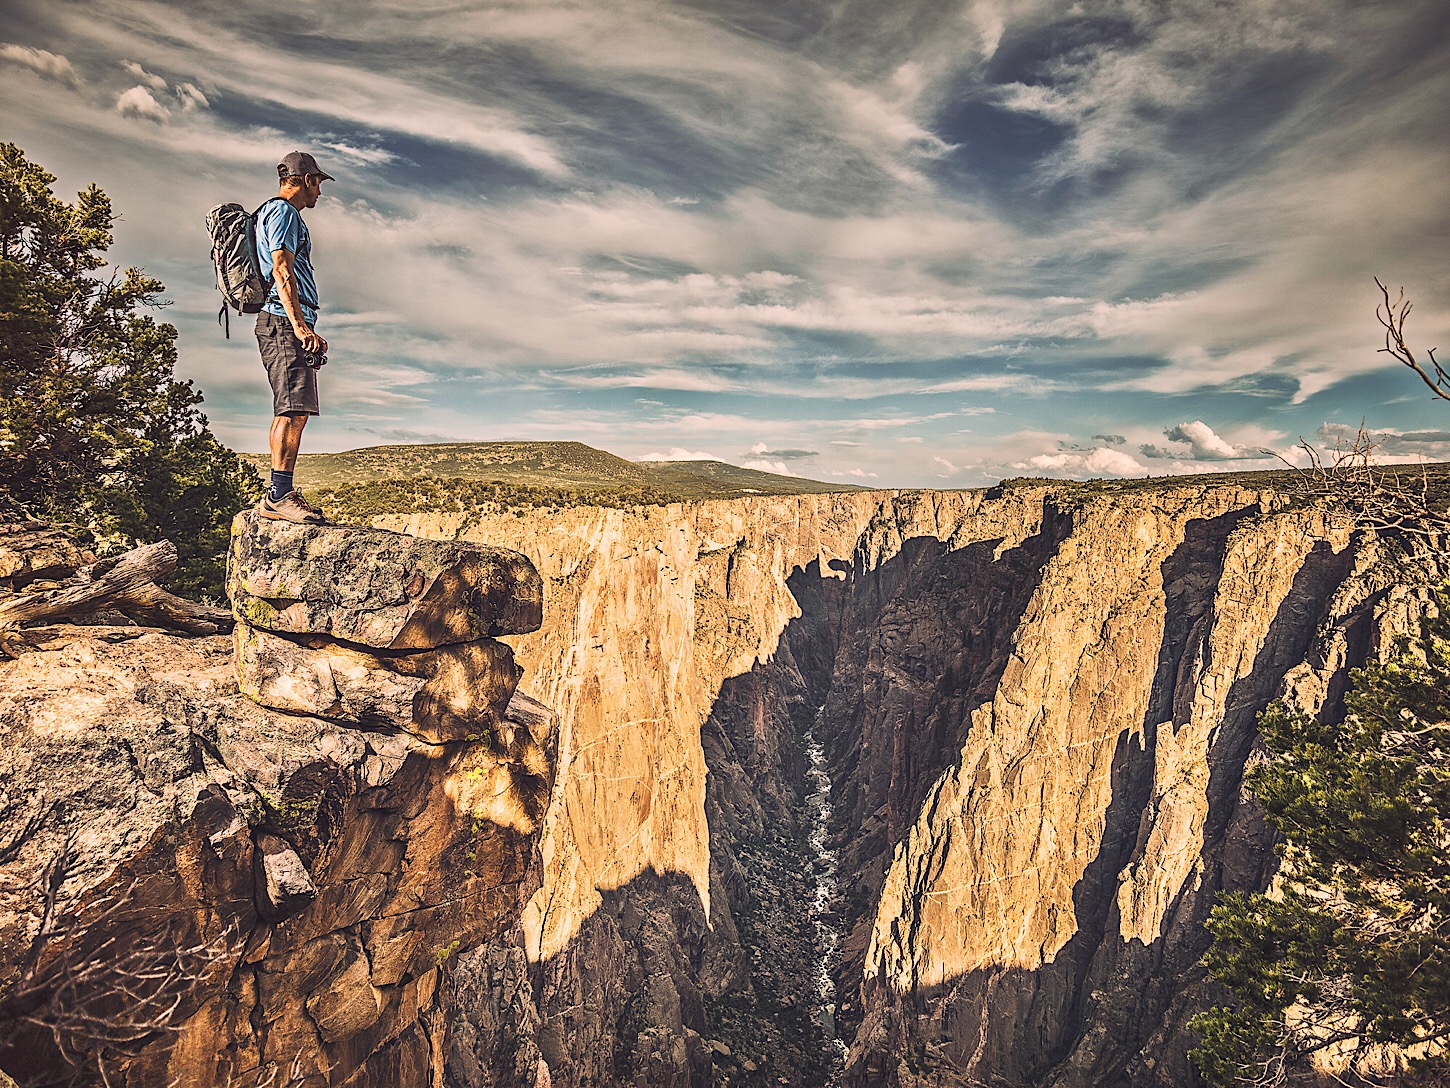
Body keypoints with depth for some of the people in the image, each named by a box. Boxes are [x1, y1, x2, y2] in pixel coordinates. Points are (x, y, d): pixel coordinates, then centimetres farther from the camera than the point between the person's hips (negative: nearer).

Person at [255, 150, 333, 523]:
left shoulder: (276, 213, 31)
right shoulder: (283, 212, -2)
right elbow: (282, 271, -15)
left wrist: (307, 329, 29)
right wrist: (299, 323, -26)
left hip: (290, 325, 11)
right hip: (284, 321, -11)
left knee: (293, 411, 6)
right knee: (294, 409, -18)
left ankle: (279, 494, 6)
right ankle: (279, 495, -23)